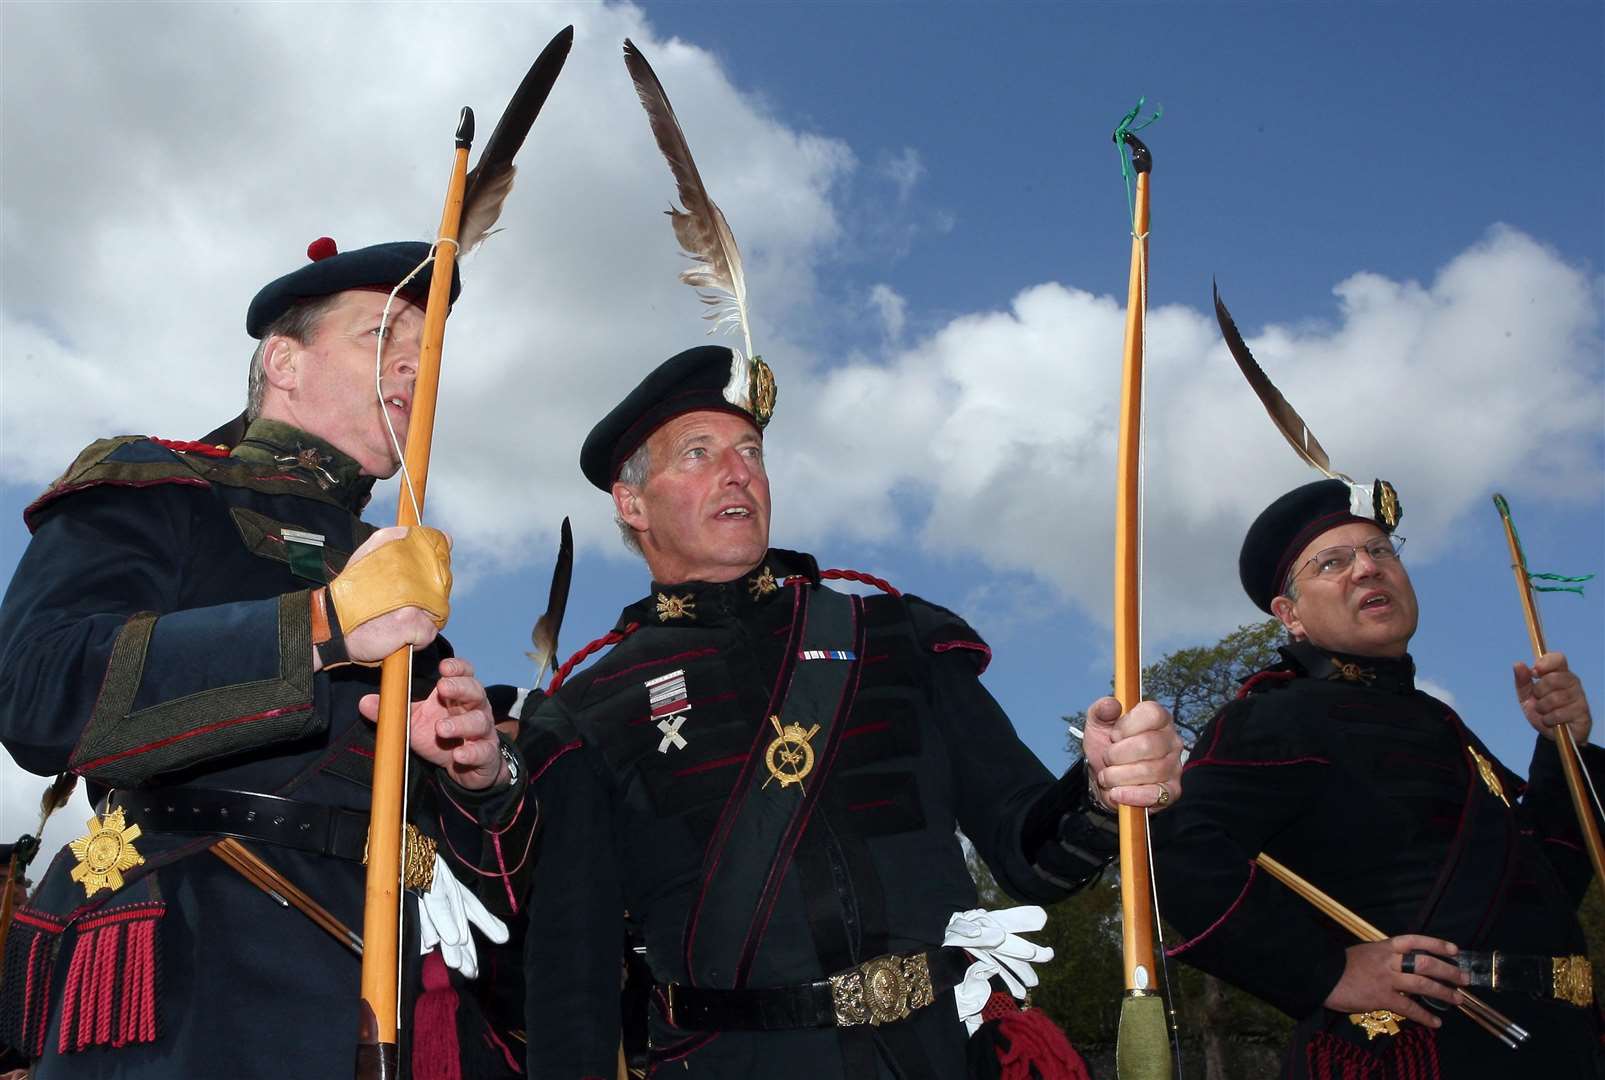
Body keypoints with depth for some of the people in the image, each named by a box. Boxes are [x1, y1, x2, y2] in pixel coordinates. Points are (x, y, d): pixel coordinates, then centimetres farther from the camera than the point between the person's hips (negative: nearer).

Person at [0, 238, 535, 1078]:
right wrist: (323, 627, -19)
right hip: (193, 985, -5)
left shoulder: (405, 577, 21)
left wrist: (483, 775, -3)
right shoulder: (152, 485, 5)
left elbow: (488, 852, 21)